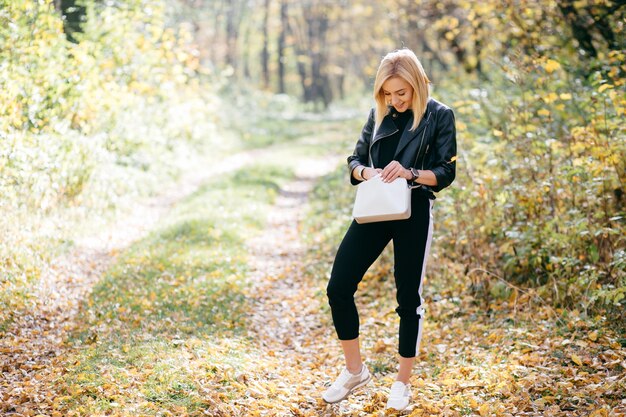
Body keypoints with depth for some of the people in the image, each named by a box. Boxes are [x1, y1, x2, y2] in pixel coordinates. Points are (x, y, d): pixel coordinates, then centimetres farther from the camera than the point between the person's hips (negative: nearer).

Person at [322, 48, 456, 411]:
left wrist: (410, 173, -23)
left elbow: (446, 173, -5)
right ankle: (355, 371, 17)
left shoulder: (439, 116, -3)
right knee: (338, 288, -1)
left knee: (409, 298, 3)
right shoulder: (379, 114, 9)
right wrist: (365, 171, -11)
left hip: (414, 213, -4)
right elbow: (355, 160, 13)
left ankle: (403, 383, 19)